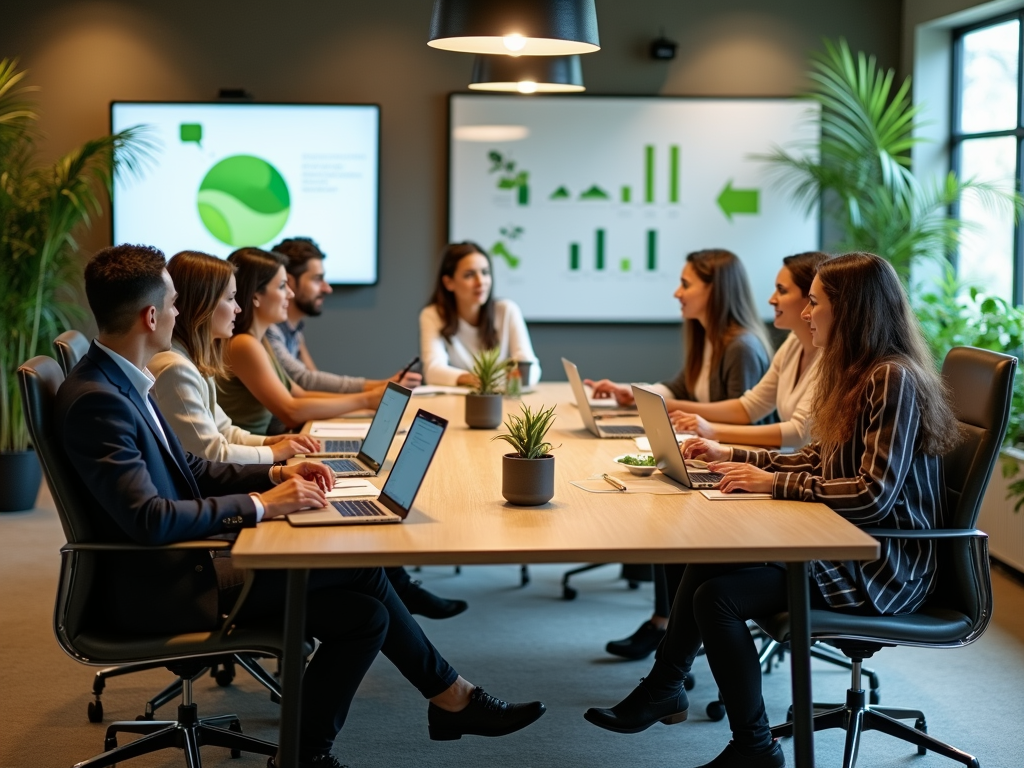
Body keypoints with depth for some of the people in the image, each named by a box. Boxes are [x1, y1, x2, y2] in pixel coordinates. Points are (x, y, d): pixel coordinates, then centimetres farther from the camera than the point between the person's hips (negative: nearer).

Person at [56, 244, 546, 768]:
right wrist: (258, 504, -21)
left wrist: (273, 474, 4)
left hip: (180, 563, 9)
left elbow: (184, 469, 17)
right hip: (159, 588, -9)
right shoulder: (95, 400, -22)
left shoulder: (121, 380, 9)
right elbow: (149, 518, -28)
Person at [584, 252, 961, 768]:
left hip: (883, 566, -9)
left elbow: (874, 494, -27)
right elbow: (818, 460, 18)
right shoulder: (856, 372, 12)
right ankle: (663, 688, 16)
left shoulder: (894, 379, -19)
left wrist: (773, 484, -20)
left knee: (717, 595, -17)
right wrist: (732, 456, 11)